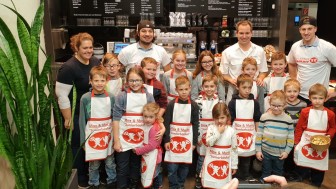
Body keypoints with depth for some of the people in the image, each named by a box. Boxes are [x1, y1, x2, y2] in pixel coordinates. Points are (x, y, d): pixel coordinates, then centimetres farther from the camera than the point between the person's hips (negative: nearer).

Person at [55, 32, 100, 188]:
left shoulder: (96, 62, 0)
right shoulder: (69, 67, -21)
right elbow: (61, 95, -20)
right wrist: (68, 119, -16)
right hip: (77, 114, -6)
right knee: (79, 145, 11)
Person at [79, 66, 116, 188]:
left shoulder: (111, 97, -3)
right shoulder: (85, 98, -9)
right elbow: (82, 120, -4)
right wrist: (83, 140, -3)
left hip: (108, 134, 2)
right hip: (92, 135, -2)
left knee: (110, 162, 15)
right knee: (94, 164, 12)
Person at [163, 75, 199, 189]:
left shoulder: (193, 105, -2)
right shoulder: (171, 104, -4)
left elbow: (196, 124, 2)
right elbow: (166, 123, -3)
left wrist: (194, 142, 1)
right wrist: (166, 140, -7)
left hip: (187, 139, 1)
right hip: (173, 139, -1)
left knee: (185, 165, 10)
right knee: (172, 166, 2)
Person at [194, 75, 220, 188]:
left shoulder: (219, 101, 1)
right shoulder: (198, 101, -7)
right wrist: (197, 135, -9)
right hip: (202, 135, -2)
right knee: (202, 159, 8)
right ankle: (199, 180, 27)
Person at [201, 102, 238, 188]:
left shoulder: (231, 130, -3)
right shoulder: (211, 128, -4)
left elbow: (234, 149, 2)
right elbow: (209, 142, -17)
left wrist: (234, 165, 4)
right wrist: (218, 132, -20)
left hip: (225, 163, 1)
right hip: (212, 162, 0)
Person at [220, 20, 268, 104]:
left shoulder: (259, 51, 6)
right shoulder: (228, 52, -1)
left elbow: (263, 71, 14)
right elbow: (223, 73, 4)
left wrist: (260, 78, -6)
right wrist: (231, 80, -14)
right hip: (234, 90, -1)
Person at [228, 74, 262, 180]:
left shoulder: (254, 103, 4)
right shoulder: (233, 102, -4)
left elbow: (257, 120, 7)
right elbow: (229, 120, -3)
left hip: (250, 135, 2)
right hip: (236, 135, -2)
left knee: (247, 160, 13)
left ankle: (245, 179, 27)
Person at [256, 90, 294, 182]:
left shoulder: (288, 119, -8)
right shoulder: (264, 117, -9)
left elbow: (291, 137, -2)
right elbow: (259, 134, -4)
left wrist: (287, 151, -5)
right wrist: (258, 150, -4)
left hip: (280, 153, 1)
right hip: (265, 152, 0)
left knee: (278, 174, 19)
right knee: (266, 173, 14)